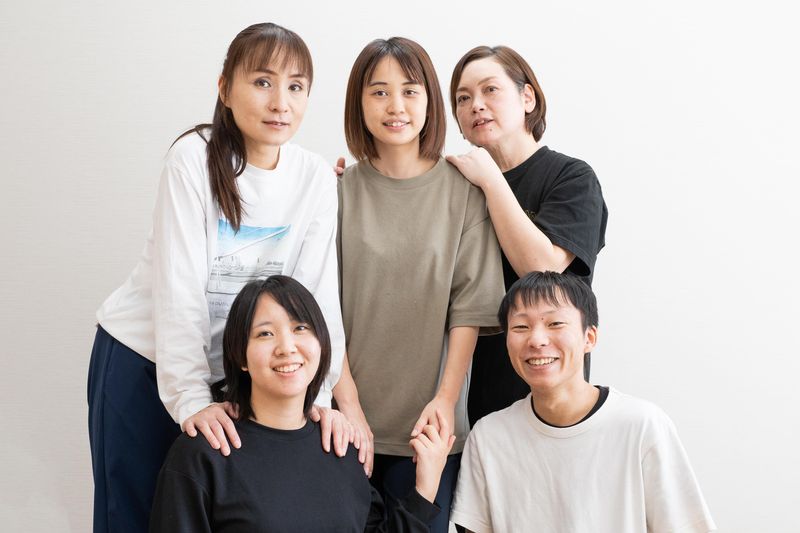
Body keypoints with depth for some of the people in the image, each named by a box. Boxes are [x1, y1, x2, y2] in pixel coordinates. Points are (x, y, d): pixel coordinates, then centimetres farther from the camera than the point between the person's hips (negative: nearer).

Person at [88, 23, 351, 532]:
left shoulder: (316, 178, -6)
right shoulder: (195, 156, -17)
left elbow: (319, 289, -8)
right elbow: (179, 285, -21)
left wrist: (319, 394, -18)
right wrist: (191, 397, -26)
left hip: (233, 372, 3)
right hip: (144, 359, -3)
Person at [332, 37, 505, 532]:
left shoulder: (464, 190, 0)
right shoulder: (339, 190, 1)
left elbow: (471, 305, -2)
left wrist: (445, 398, -11)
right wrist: (349, 406, -9)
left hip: (426, 422, 0)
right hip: (348, 421, 1)